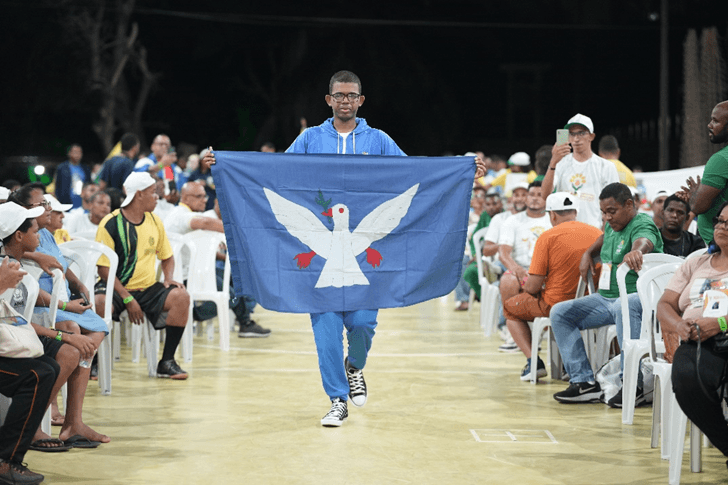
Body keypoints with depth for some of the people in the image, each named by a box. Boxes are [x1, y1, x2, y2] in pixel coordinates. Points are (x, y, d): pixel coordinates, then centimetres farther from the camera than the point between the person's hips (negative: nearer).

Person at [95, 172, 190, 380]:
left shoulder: (154, 221, 8)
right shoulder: (110, 224, -9)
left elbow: (167, 257, 20)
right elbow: (104, 268, -12)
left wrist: (169, 278, -2)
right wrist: (127, 299, -19)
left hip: (148, 288, 5)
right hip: (116, 288, -5)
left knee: (181, 297, -20)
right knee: (99, 304, -37)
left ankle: (167, 361, -11)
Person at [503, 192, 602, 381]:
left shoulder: (547, 237, -12)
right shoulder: (597, 233, 1)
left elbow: (533, 287, -13)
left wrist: (526, 287, 12)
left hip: (555, 305, -5)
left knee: (509, 307, 21)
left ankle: (533, 360, 4)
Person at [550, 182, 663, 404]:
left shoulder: (642, 225, -13)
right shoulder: (612, 226, 14)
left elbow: (644, 242, -39)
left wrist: (636, 251, -63)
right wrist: (588, 254, 21)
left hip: (638, 297, -9)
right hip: (605, 298, 9)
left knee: (624, 307, -43)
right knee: (560, 313, -4)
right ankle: (584, 382, -13)